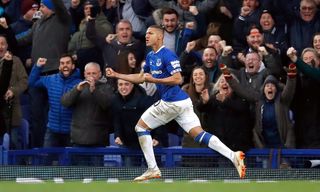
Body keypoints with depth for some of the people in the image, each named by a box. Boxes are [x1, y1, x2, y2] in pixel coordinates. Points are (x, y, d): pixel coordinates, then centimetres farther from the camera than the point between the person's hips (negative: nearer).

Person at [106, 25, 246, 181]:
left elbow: (177, 79, -18)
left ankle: (153, 169, 4)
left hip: (171, 103, -9)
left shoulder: (167, 55, -12)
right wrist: (116, 75, 24)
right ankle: (233, 156, -15)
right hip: (182, 102, 9)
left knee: (141, 127, 4)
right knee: (199, 134, -1)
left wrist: (154, 80, -19)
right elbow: (140, 78, 28)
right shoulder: (151, 56, 18)